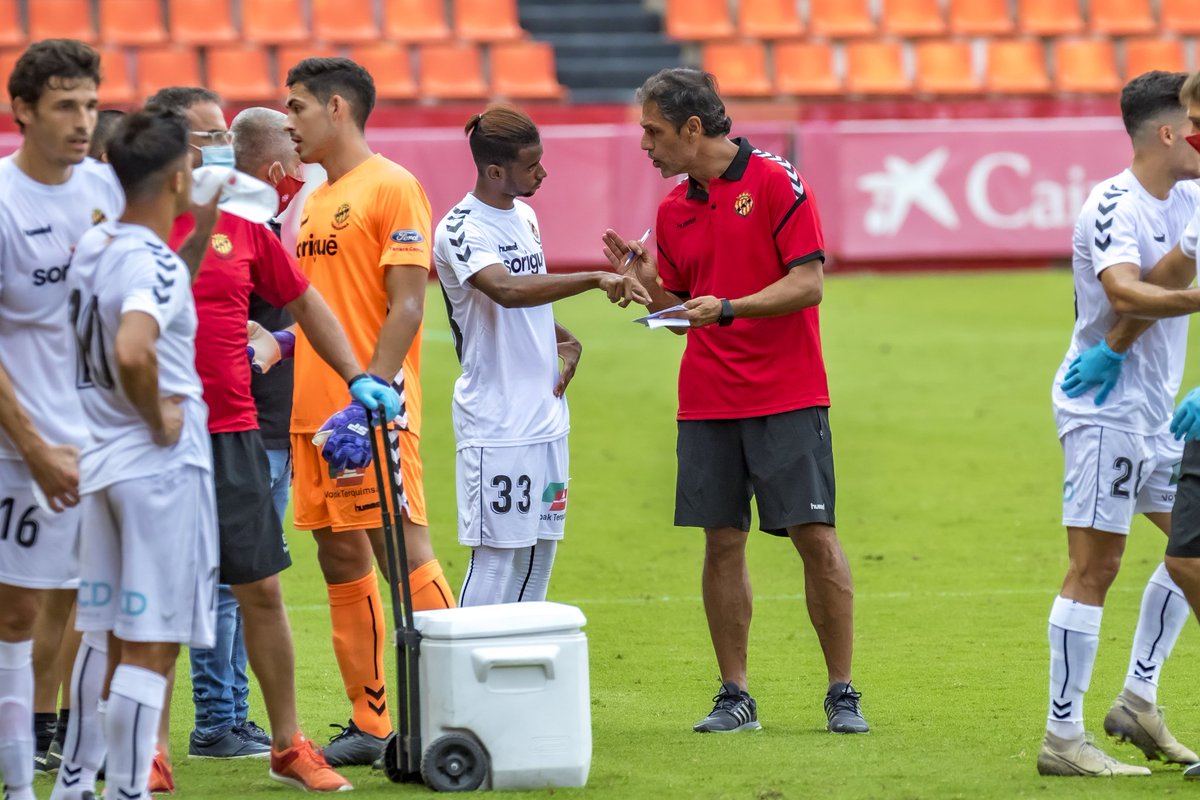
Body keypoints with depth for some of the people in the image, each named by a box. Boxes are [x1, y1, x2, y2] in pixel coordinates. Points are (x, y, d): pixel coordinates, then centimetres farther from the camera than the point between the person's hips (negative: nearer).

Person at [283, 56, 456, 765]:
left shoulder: (391, 187, -6)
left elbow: (406, 306, -13)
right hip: (315, 410, 8)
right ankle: (370, 725, 10)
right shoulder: (316, 200, 19)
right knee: (342, 560, 7)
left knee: (402, 550, -11)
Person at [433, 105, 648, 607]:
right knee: (497, 555, -8)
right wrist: (595, 279, -38)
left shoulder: (525, 217, 13)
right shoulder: (461, 230, -14)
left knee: (540, 550, 10)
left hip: (546, 414, 8)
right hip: (496, 427, -8)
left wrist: (564, 340, 6)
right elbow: (507, 290, -32)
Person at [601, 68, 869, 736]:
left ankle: (843, 694, 0)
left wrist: (727, 306, -21)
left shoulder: (777, 183, -6)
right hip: (707, 400, 5)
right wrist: (645, 279, -1)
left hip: (788, 398, -5)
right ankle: (735, 698, 8)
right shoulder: (675, 209, 12)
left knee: (815, 537, -7)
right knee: (723, 542, 3)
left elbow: (808, 283, -12)